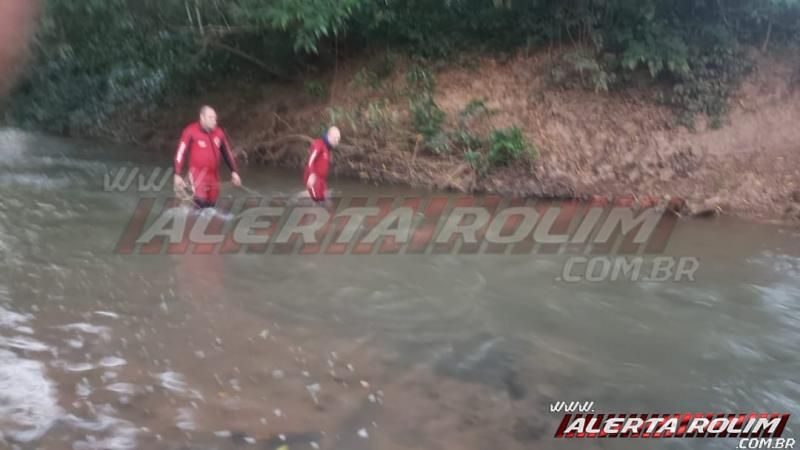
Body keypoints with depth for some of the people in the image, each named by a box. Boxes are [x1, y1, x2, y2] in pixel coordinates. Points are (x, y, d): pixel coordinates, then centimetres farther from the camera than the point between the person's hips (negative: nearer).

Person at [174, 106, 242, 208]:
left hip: (214, 175, 5)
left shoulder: (219, 133, 2)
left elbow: (227, 153, 13)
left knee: (211, 205, 13)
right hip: (198, 174, -5)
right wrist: (177, 175, -13)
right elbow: (181, 153, -10)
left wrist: (234, 172, 12)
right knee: (201, 203, -16)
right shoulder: (191, 131, -11)